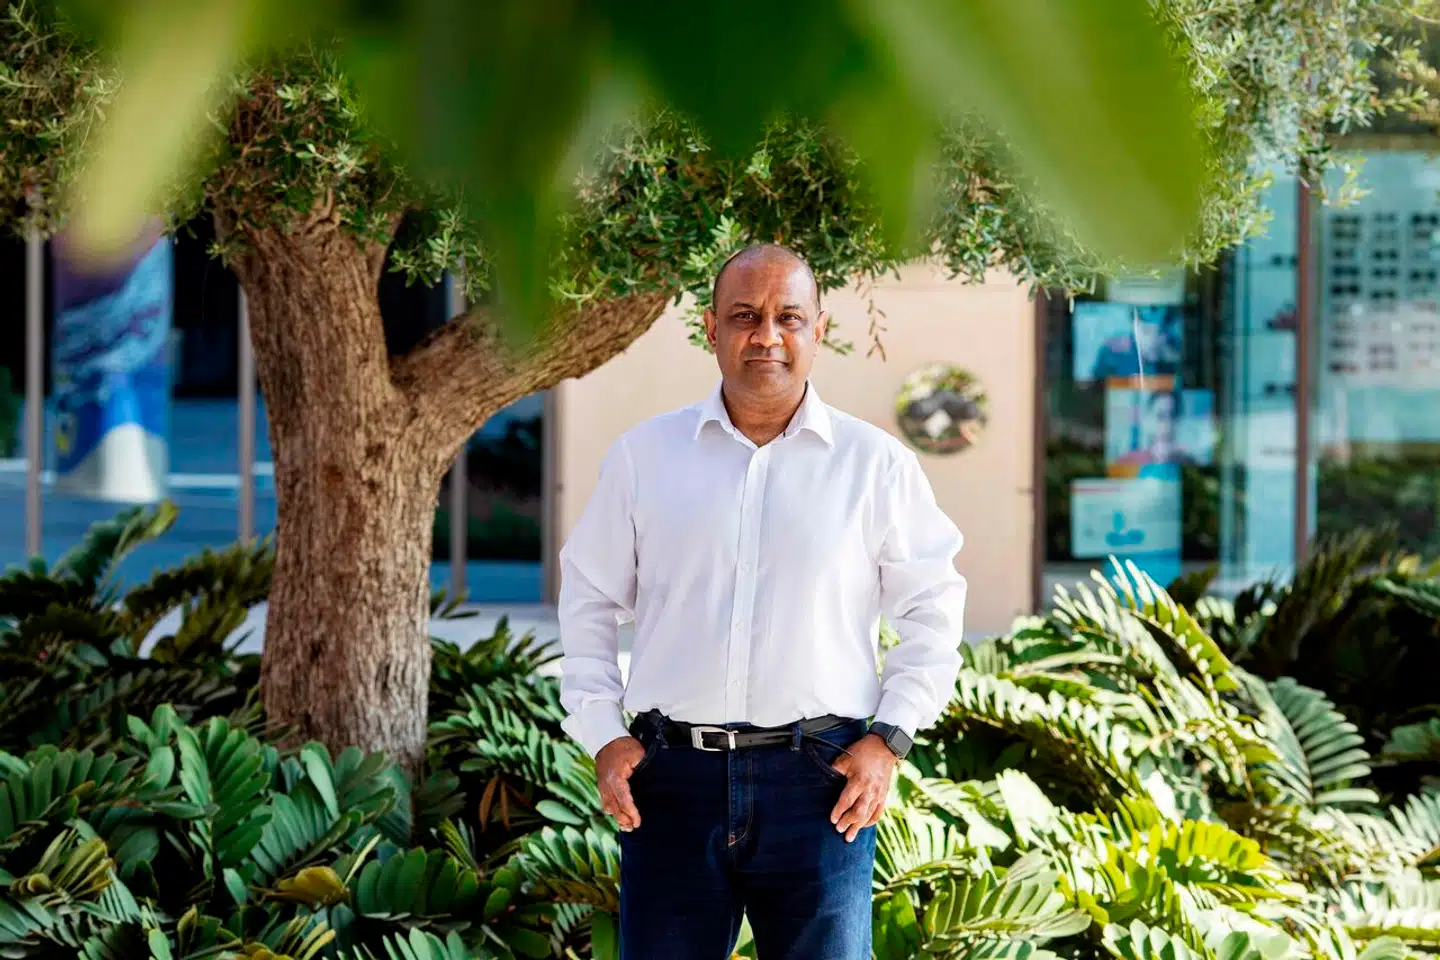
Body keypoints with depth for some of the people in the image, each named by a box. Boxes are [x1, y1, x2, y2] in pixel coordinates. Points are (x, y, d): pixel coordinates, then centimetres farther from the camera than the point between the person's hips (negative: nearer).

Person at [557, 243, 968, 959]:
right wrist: (602, 736, 5)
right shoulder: (644, 456, 9)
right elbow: (588, 599, 14)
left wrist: (890, 738, 0)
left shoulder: (875, 464, 5)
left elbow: (933, 608, 10)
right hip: (671, 777, 1)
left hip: (821, 778, -1)